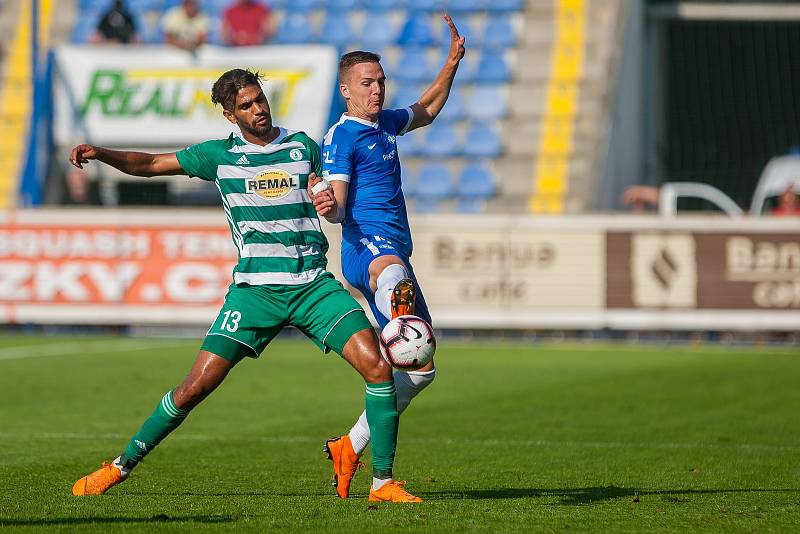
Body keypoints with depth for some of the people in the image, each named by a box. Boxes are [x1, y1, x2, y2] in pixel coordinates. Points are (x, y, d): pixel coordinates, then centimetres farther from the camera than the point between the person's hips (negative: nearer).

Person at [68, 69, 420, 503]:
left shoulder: (302, 146, 11)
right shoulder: (221, 154, 6)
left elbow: (330, 209, 21)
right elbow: (149, 164, 7)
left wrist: (328, 202, -4)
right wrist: (100, 154, -9)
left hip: (313, 283, 2)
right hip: (255, 286, -2)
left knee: (376, 365, -16)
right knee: (198, 385, -8)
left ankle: (382, 482, -6)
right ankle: (120, 467, 9)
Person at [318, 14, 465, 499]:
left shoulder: (387, 123, 20)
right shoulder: (341, 137, -4)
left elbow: (426, 112, 41)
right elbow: (338, 206, -12)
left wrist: (452, 66, 29)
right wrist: (327, 208, -36)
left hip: (395, 253, 9)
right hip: (367, 245, -9)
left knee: (421, 371, 11)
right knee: (392, 273, -47)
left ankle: (350, 447, 19)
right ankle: (401, 316, -83)